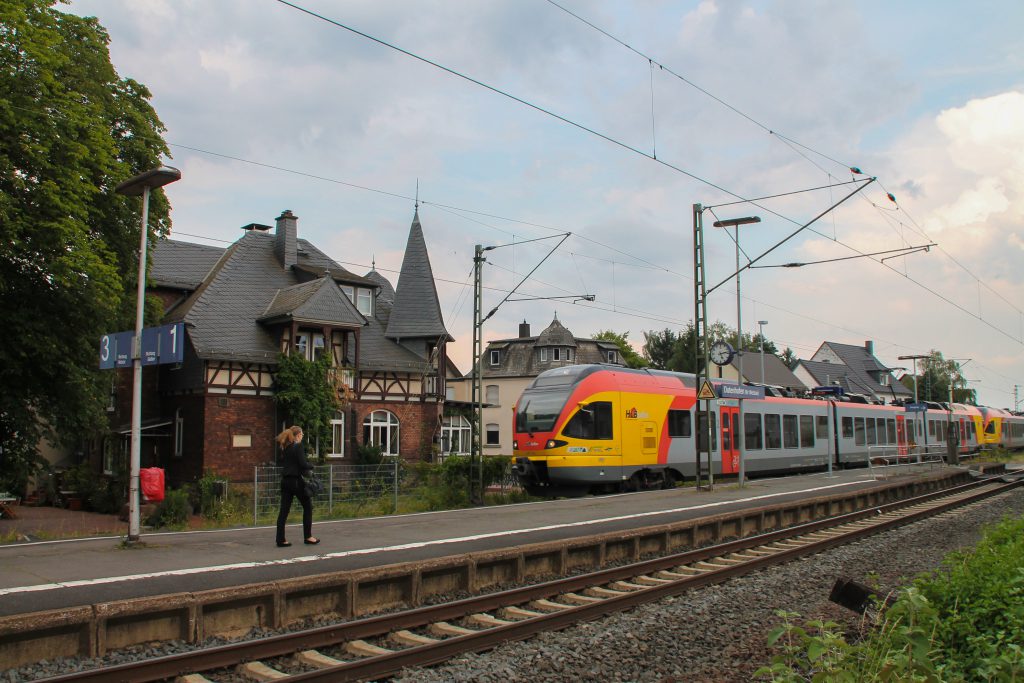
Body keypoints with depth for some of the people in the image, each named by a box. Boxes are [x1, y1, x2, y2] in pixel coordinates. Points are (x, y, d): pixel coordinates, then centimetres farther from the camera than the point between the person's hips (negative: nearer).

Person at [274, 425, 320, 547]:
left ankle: (280, 539, 3)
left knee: (284, 510, 5)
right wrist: (311, 466, 3)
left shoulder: (285, 447, 11)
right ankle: (307, 537, 10)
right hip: (296, 481, -7)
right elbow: (303, 464, -18)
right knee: (307, 507, 7)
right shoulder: (299, 446, -11)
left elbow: (282, 462, 15)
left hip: (285, 481, 7)